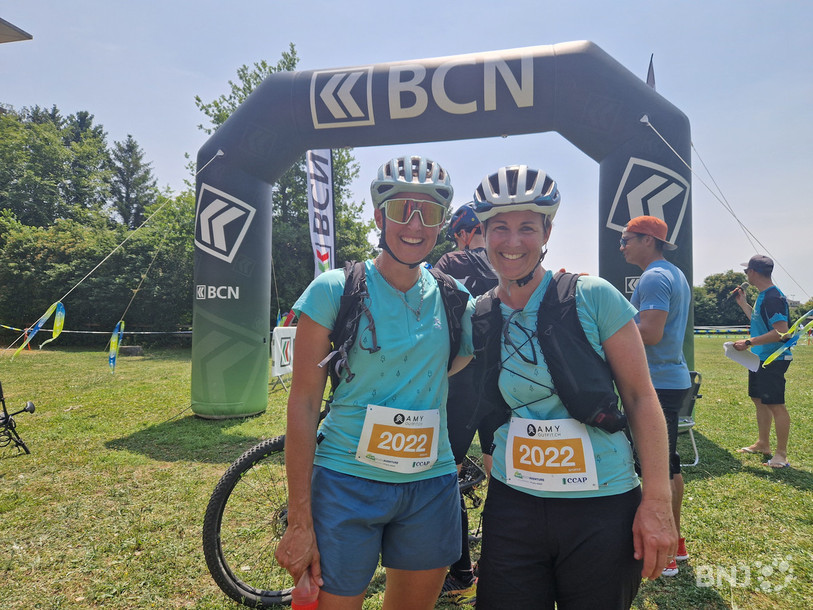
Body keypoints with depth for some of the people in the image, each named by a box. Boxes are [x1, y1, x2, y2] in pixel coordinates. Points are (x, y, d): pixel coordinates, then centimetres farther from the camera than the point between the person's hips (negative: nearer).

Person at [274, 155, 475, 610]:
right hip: (347, 483, -3)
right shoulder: (335, 290, -9)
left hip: (432, 485, 4)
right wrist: (299, 521, -11)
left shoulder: (454, 298, 2)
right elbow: (303, 405, -9)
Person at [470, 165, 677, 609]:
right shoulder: (478, 317, 0)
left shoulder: (593, 297, -10)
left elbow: (641, 397, -8)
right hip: (512, 507, 3)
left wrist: (658, 501, -10)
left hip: (604, 508, -2)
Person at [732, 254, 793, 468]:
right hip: (759, 358, 11)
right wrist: (743, 303, 24)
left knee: (776, 404, -5)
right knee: (759, 400, 18)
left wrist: (749, 342, -26)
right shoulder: (762, 296, 12)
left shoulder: (773, 298, -20)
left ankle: (781, 454, 3)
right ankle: (763, 444, 30)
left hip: (773, 360, -11)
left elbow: (781, 332, -26)